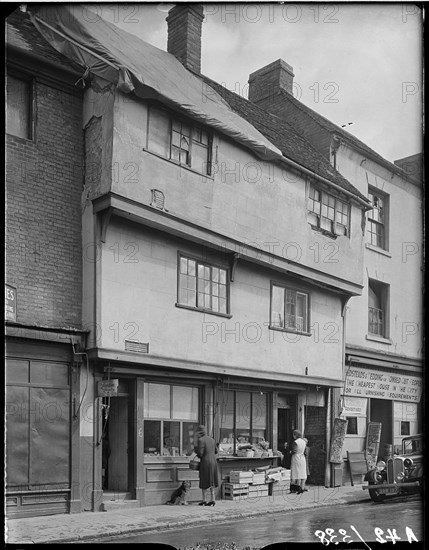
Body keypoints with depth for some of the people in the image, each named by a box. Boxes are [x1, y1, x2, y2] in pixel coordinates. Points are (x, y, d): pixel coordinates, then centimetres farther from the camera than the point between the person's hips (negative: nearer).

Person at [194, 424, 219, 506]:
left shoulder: (200, 440, -13)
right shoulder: (211, 439, 11)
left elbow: (200, 454, -18)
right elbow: (215, 451, 19)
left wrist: (196, 449, 0)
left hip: (205, 462, -7)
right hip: (213, 462, 7)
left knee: (204, 482, 5)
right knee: (211, 481, 14)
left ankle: (204, 500, 12)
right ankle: (212, 499, 12)